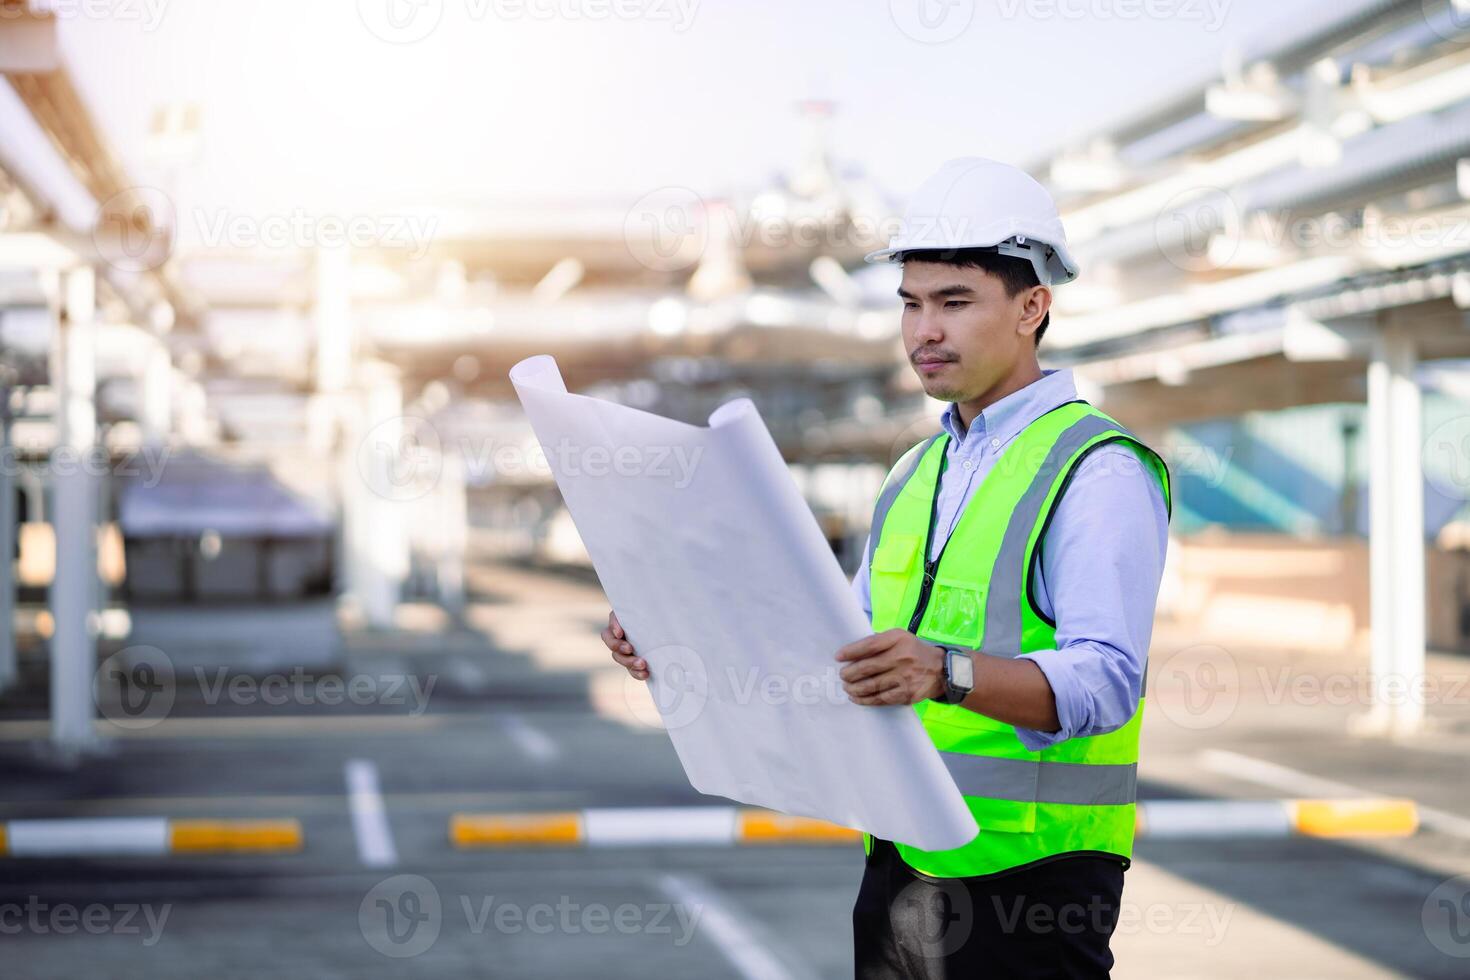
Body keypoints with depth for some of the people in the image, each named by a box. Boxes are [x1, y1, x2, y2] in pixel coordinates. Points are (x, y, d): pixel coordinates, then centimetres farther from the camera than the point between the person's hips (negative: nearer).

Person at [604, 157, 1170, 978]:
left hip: (1028, 885, -7)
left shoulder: (1100, 472, -10)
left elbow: (1102, 679, -22)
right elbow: (845, 649, 19)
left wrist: (945, 672, -38)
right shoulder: (916, 475, 17)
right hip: (898, 871, 7)